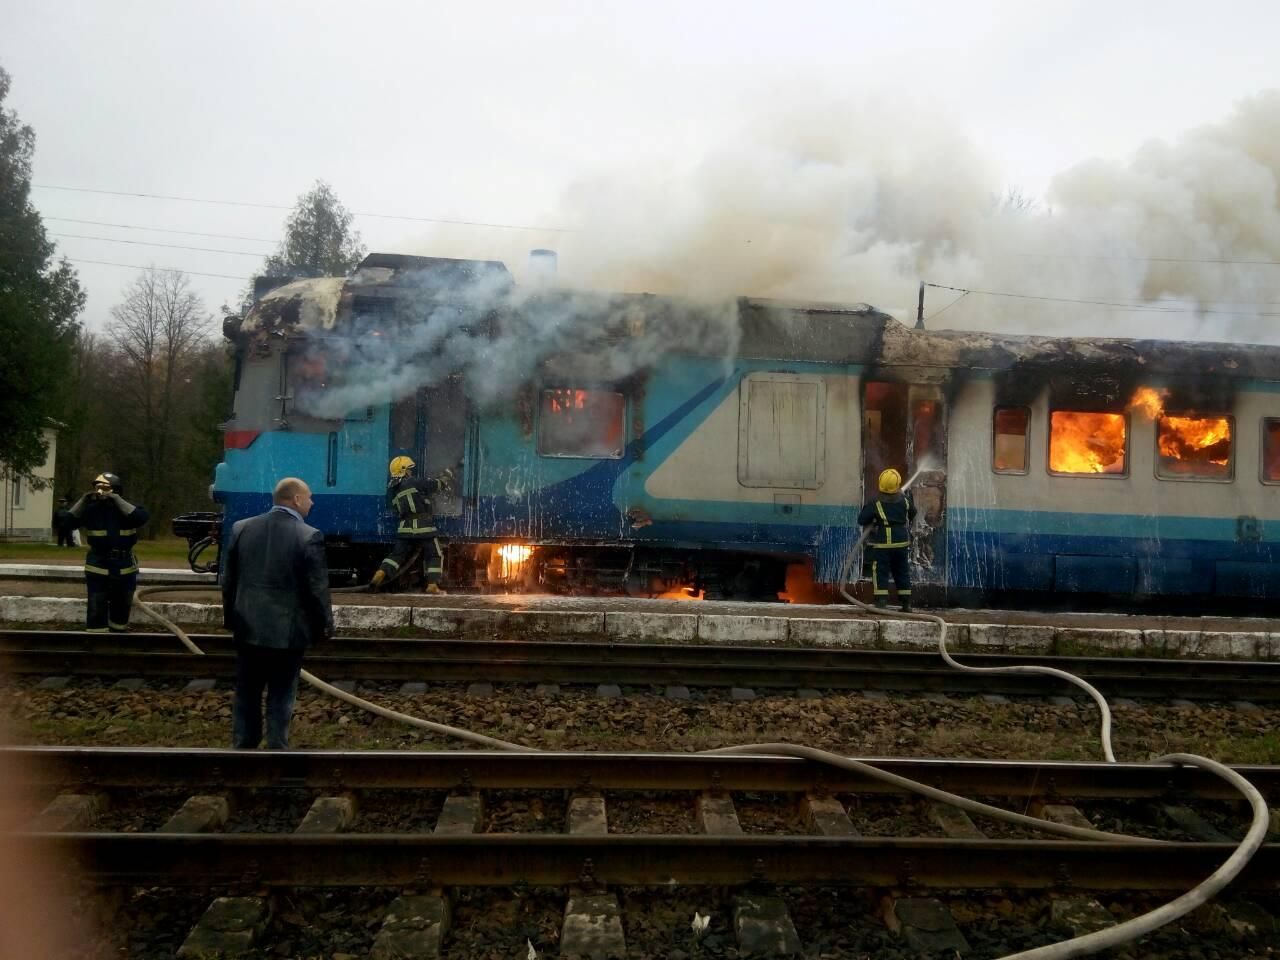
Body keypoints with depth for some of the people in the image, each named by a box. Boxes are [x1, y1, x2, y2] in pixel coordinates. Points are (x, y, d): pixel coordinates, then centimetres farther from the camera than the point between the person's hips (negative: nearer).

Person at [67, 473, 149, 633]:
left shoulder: (126, 509, -6)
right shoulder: (90, 509, -4)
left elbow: (143, 517, -26)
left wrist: (118, 500, -26)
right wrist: (83, 501, -17)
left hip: (125, 570, 1)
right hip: (97, 570, -1)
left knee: (121, 611, 17)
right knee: (96, 612, -5)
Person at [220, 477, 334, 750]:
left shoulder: (241, 529, 1)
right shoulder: (310, 537, -15)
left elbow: (228, 580, 8)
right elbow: (318, 589, -12)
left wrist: (230, 617, 20)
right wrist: (325, 625, 2)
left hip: (248, 627, 4)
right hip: (287, 630, -4)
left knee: (246, 695, 16)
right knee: (281, 699, 7)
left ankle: (242, 746, 23)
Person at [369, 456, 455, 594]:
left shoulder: (392, 490, 17)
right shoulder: (414, 482, -4)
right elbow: (437, 484, 2)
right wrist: (446, 477, 23)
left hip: (405, 527, 6)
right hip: (423, 526, -6)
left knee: (398, 555, 14)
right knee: (435, 555, 8)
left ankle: (379, 576, -4)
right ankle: (432, 585, 2)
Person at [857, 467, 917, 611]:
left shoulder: (876, 504, -12)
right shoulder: (904, 500, -1)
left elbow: (861, 520, -10)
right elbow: (912, 513, 18)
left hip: (882, 545, -4)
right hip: (902, 543, 4)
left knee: (881, 573, 0)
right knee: (902, 573, 14)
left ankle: (881, 601, -8)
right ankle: (906, 603, 18)